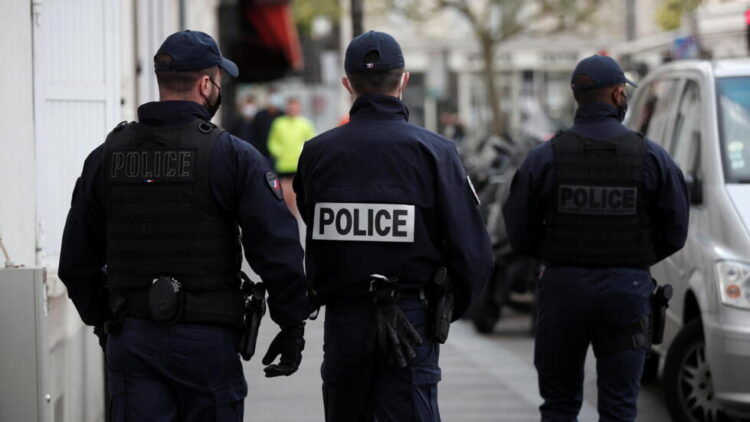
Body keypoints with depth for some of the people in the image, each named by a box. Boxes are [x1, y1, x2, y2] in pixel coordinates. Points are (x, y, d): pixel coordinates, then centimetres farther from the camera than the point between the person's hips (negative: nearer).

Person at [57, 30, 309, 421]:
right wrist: (292, 326, -1)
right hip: (206, 338, -3)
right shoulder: (232, 156, -7)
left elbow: (77, 259, 10)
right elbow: (277, 248, -11)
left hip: (130, 339, 3)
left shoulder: (105, 156, 5)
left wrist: (101, 321, 22)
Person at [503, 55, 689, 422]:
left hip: (563, 286, 0)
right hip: (628, 288, 0)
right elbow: (675, 233, 0)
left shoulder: (544, 158, -5)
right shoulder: (653, 158, -4)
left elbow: (519, 234, -3)